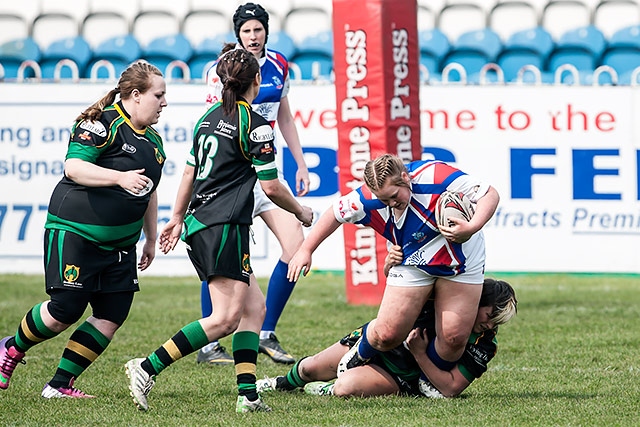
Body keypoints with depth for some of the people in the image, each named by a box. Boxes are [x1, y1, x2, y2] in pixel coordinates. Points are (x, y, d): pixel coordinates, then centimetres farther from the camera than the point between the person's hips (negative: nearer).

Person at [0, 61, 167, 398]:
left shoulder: (152, 140, 14)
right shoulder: (103, 124, -13)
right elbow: (73, 167, -24)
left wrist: (151, 239, 24)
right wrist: (120, 177, -32)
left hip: (119, 244, 8)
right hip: (73, 233, -8)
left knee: (112, 316, -2)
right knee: (66, 310, -9)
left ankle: (60, 384, 6)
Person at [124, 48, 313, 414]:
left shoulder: (210, 117, 14)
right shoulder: (256, 125, -9)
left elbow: (190, 172, 21)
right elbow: (271, 187, -8)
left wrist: (178, 217, 31)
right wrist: (301, 212, 10)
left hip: (199, 224, 9)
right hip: (224, 228, -9)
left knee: (255, 306, 11)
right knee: (227, 318, -13)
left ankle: (248, 394, 2)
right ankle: (148, 368, -20)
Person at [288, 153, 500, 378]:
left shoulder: (434, 176, -32)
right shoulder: (370, 199, -21)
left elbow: (490, 195, -30)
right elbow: (336, 212, -1)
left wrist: (472, 227, -47)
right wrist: (305, 250, 0)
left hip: (460, 258, -1)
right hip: (412, 264, 1)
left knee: (454, 337, -8)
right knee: (387, 334, -8)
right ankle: (360, 354, 28)